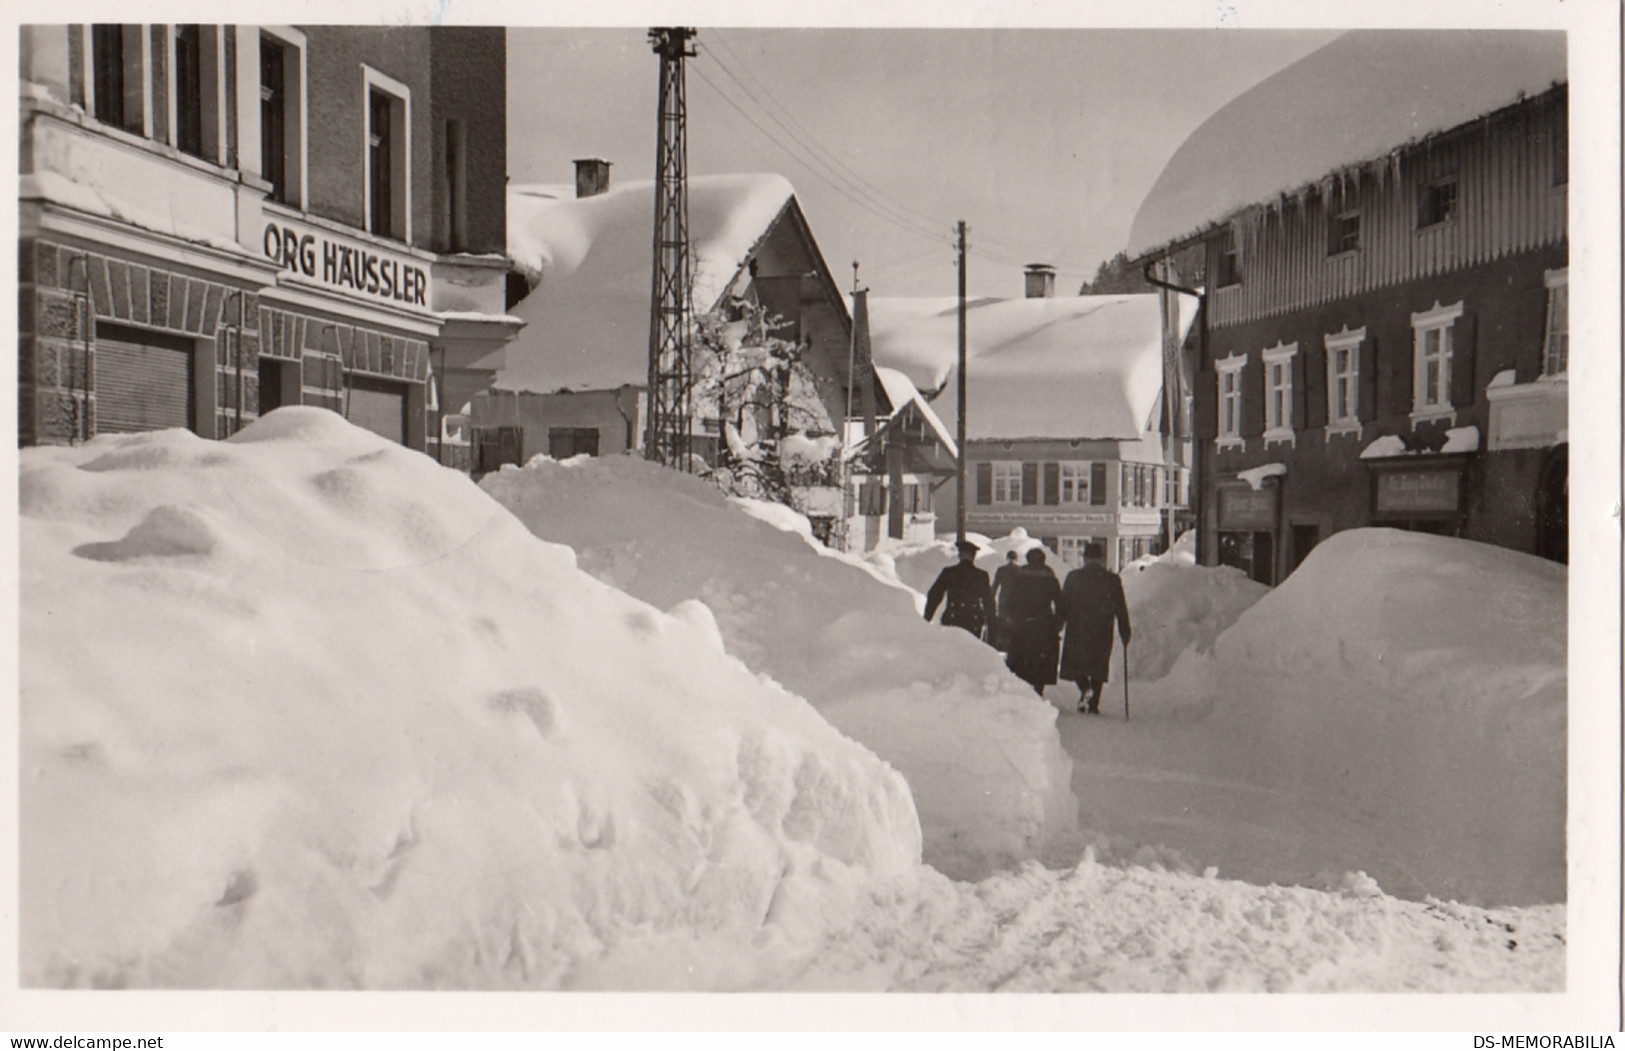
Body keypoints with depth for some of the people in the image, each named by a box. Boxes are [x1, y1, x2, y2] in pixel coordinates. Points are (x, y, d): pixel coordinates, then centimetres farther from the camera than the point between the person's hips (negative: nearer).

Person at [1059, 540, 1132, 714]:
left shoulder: (1073, 577, -1)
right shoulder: (1112, 580, 0)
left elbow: (1063, 605, 1)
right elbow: (1121, 609, 2)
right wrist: (1125, 633, 9)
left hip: (1077, 630, -1)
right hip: (1102, 632, 1)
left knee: (1075, 663, 12)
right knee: (1098, 668, 11)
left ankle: (1084, 688, -15)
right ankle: (1093, 704, 8)